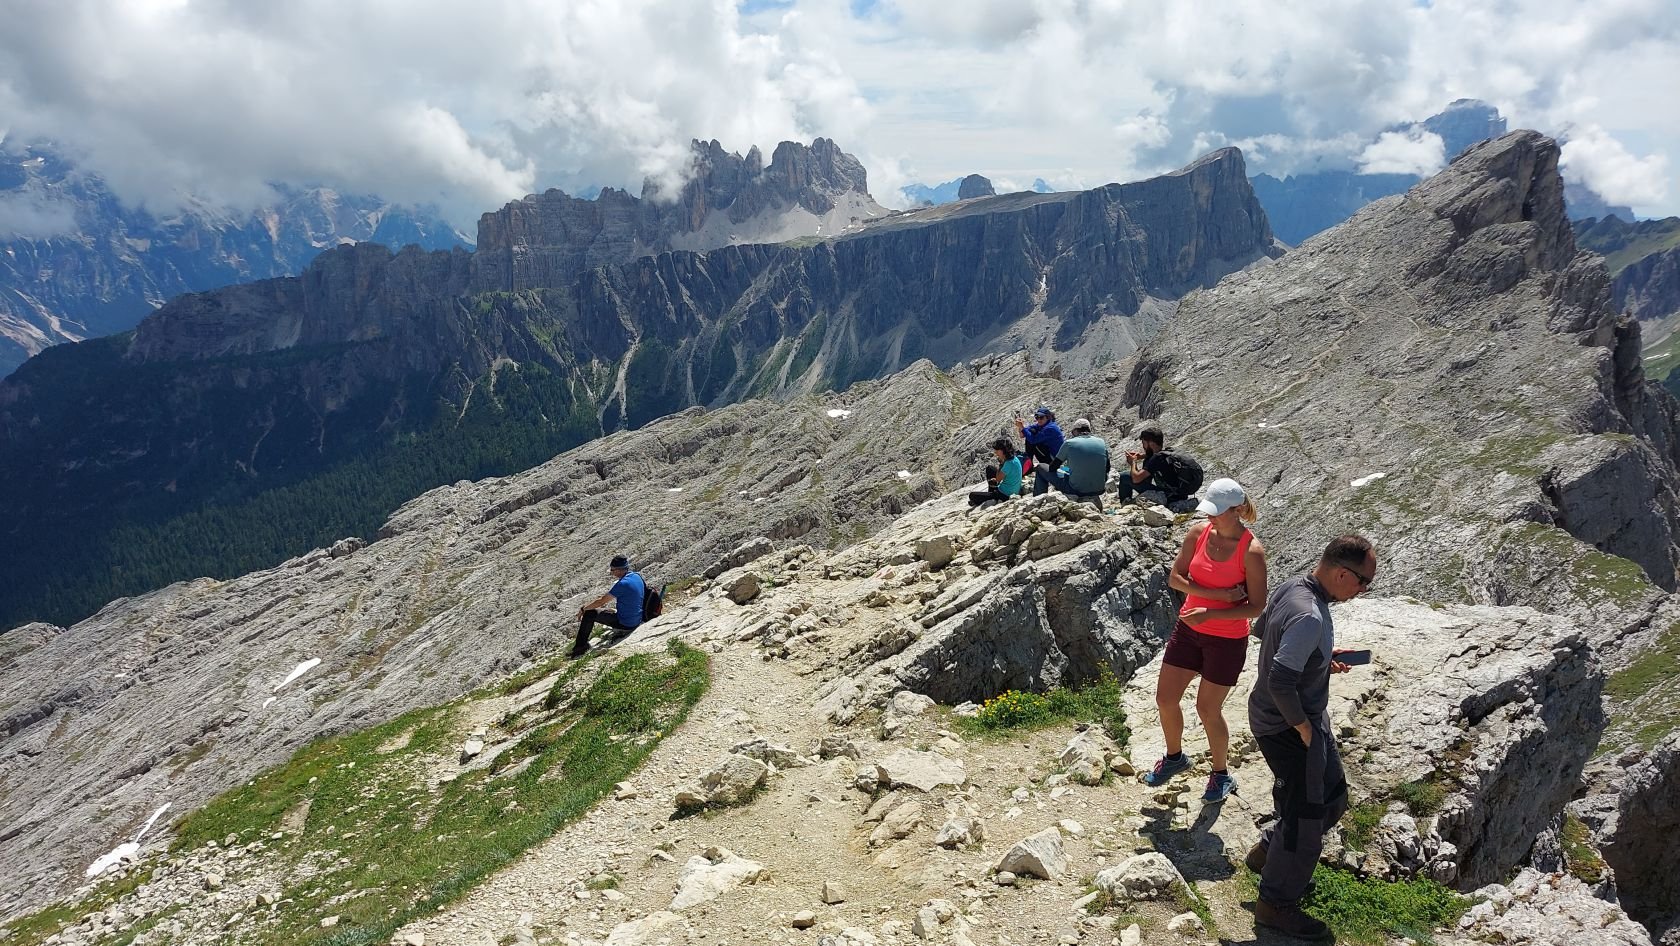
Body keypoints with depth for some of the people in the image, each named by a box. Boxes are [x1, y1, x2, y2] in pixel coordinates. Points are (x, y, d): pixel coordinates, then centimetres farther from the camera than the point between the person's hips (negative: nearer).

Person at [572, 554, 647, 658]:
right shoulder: (637, 576, 1)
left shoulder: (622, 584, -24)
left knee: (589, 614, 0)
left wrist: (583, 609, -3)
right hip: (637, 621, 8)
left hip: (625, 624, -8)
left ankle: (580, 647, 8)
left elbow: (601, 602, -16)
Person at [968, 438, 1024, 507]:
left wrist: (1000, 463, -15)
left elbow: (998, 479, -18)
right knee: (989, 468, 27)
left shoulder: (1010, 463, -29)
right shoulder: (1014, 458, 1)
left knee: (972, 496, -8)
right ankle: (991, 493, 33)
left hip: (1005, 495, -10)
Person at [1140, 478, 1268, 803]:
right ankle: (1174, 757, 39)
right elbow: (1175, 579, -6)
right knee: (1165, 699, 10)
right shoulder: (1198, 532, -7)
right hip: (1189, 629, 5)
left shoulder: (1252, 551, -20)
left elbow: (1257, 606, -17)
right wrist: (1216, 593, -19)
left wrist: (1210, 613, -27)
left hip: (1227, 640, -5)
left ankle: (1221, 775, 31)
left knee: (1207, 709, 5)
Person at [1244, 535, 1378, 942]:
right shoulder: (1309, 617, -32)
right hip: (1287, 728, -10)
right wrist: (1302, 726, -18)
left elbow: (1260, 629, 16)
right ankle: (1276, 904, 21)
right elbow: (1280, 683, -34)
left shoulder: (1291, 587, -2)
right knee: (1305, 818, 4)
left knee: (1332, 797, 24)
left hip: (1305, 717, 10)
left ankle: (1266, 852, 39)